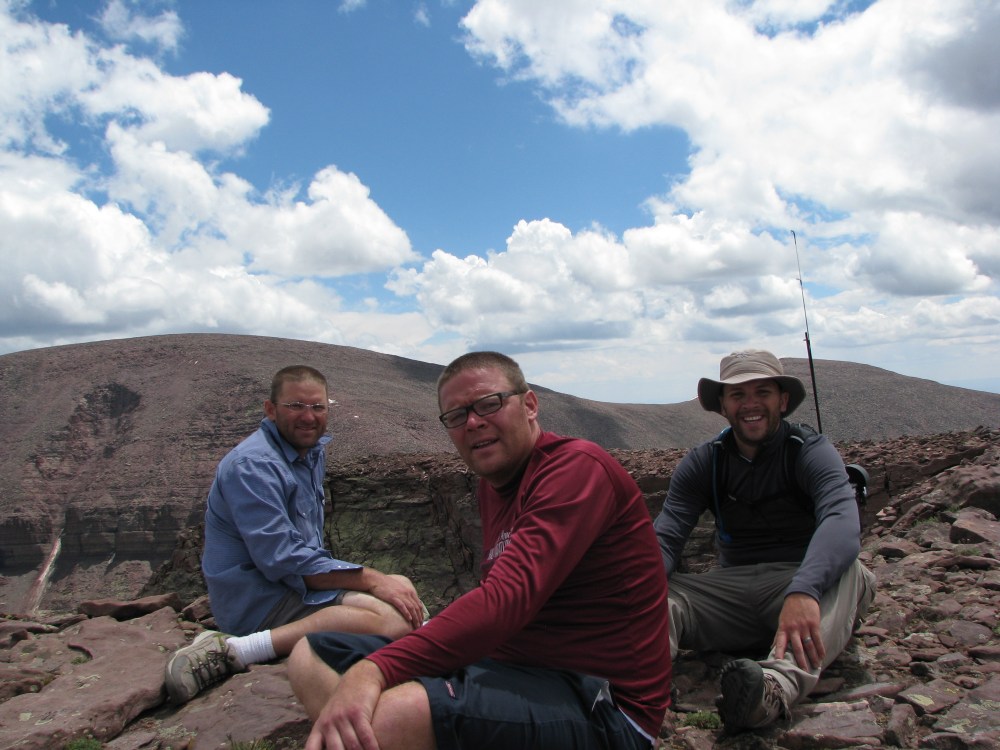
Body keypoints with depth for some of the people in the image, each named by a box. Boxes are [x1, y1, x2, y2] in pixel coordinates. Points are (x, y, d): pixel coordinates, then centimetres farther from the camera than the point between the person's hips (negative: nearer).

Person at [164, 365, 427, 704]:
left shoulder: (315, 451, 12)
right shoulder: (253, 465, -18)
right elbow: (283, 560, -25)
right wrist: (372, 580, -22)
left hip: (300, 583, 10)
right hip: (255, 597, -10)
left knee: (401, 588, 13)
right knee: (392, 617, -28)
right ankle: (236, 650, -27)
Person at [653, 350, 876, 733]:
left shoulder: (812, 452, -7)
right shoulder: (701, 463, 3)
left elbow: (842, 522, -27)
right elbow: (666, 536, -10)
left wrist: (803, 592, -47)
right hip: (732, 587, 3)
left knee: (846, 572, -33)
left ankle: (777, 686, -58)